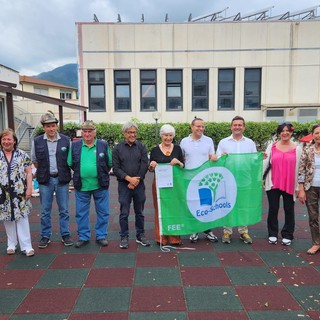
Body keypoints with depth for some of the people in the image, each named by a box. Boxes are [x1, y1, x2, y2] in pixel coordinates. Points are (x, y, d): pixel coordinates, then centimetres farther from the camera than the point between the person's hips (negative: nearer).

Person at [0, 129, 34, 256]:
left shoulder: (22, 155, 2)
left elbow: (28, 173, 2)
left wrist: (29, 189, -5)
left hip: (20, 193, -2)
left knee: (22, 218, -1)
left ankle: (26, 246, 3)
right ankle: (12, 244, 24)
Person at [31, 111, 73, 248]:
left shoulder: (66, 140, -1)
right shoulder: (37, 141, -1)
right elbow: (34, 161, 11)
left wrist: (63, 172, 3)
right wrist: (44, 171, 10)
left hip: (62, 180, 0)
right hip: (45, 180, 0)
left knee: (64, 210, 7)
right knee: (45, 211, 8)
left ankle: (65, 235, 19)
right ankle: (45, 236, 20)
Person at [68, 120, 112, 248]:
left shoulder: (103, 145, 0)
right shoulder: (74, 145, 2)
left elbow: (110, 163, 7)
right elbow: (70, 163, 10)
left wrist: (103, 175, 4)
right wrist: (80, 174, 7)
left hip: (101, 186, -1)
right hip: (81, 186, 1)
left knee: (103, 212, 7)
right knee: (81, 213, 9)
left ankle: (101, 236, 22)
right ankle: (83, 237, 24)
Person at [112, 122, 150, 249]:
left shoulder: (141, 147, 5)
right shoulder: (118, 148, 2)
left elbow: (144, 165, -2)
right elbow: (116, 168, -3)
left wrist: (136, 180, -9)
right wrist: (129, 178, -13)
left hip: (139, 184, 1)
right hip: (124, 185, -1)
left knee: (139, 212, 11)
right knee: (124, 213, 3)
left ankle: (140, 235, 23)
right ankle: (124, 237, 15)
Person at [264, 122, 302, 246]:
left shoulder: (297, 148, 1)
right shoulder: (272, 146, 2)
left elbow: (299, 168, 3)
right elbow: (265, 163, 1)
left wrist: (298, 186, 2)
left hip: (290, 184, 0)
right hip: (273, 183, 0)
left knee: (289, 210, 9)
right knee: (273, 209, 8)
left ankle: (287, 235, 23)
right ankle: (272, 234, 22)